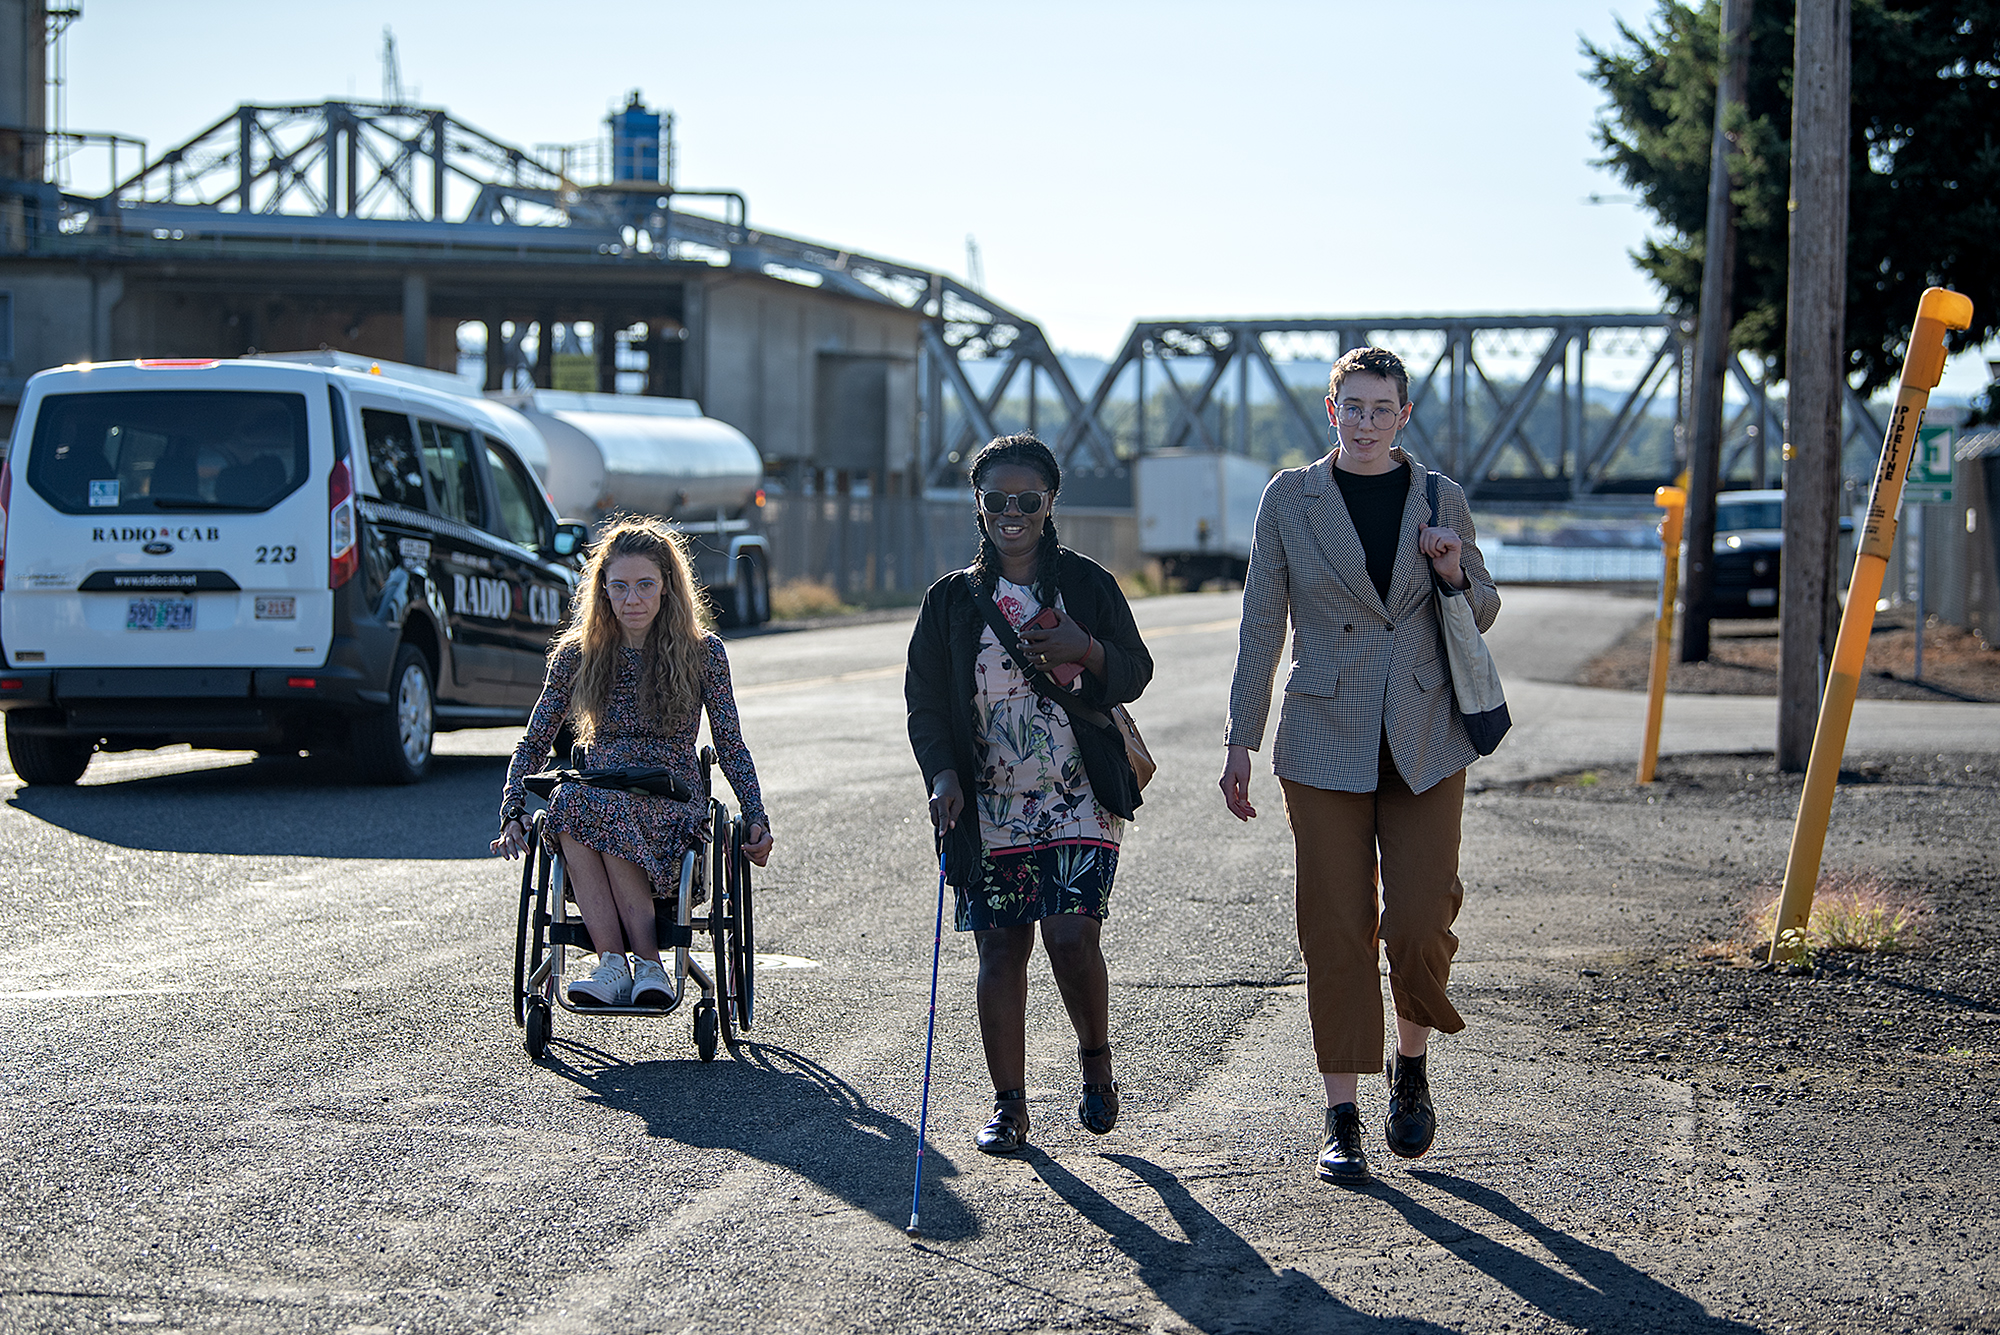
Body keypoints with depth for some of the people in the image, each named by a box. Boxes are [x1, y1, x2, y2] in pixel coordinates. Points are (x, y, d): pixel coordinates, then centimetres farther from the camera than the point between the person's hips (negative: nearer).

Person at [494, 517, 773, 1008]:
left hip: (672, 808, -2)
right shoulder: (577, 654, 10)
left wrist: (756, 820, -6)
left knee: (584, 807, -35)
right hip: (597, 798, 2)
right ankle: (639, 965, -38)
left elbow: (731, 747, 8)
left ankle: (630, 963, -33)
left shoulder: (703, 654, 5)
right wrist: (513, 814, -4)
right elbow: (533, 743, 12)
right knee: (570, 801, -36)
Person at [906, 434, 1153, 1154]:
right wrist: (943, 774, -9)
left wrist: (1087, 650, -13)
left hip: (1080, 799, -1)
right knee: (1000, 951, 2)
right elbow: (925, 702, 7)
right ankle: (1009, 1105, 13)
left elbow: (1135, 675, 8)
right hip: (988, 807, 2)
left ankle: (1095, 1057, 14)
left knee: (1072, 936, -14)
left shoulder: (1087, 583, 4)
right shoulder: (952, 600, 6)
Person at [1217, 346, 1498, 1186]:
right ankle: (1343, 1121, 9)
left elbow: (1482, 617, 15)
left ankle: (1412, 1066, 23)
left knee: (1420, 926, -5)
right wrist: (1240, 744, 2)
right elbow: (1261, 628, 5)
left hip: (1425, 744, 1)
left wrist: (1455, 572, -7)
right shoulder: (1289, 499, 3)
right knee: (1336, 931, 1)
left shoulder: (1441, 502, 5)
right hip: (1324, 745, -1)